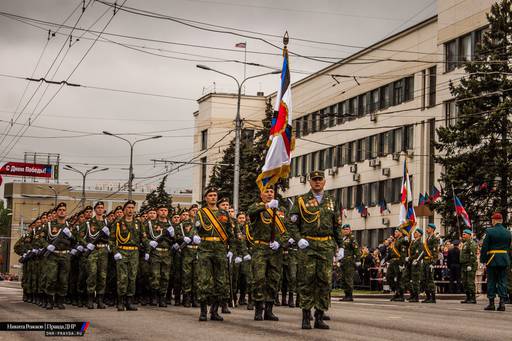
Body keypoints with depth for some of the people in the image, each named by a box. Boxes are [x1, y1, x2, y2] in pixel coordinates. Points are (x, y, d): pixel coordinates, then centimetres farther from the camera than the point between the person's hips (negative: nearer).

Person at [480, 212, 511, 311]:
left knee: (491, 281, 4)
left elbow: (484, 247, -8)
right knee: (502, 281, 6)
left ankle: (491, 303, 3)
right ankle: (502, 302, -1)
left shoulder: (490, 231, -9)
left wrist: (482, 259, -1)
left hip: (492, 259, -3)